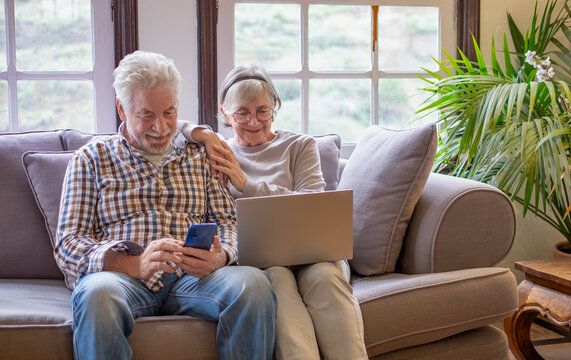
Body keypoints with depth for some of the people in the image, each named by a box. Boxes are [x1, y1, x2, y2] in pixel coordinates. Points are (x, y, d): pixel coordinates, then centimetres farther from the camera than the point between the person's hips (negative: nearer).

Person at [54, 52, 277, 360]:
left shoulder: (200, 155, 21)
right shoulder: (91, 159, 14)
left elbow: (228, 221, 15)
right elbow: (69, 244, 5)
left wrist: (219, 256, -12)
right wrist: (135, 265, -15)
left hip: (191, 277, 2)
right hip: (124, 276, -2)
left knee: (254, 283, -31)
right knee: (97, 293, -39)